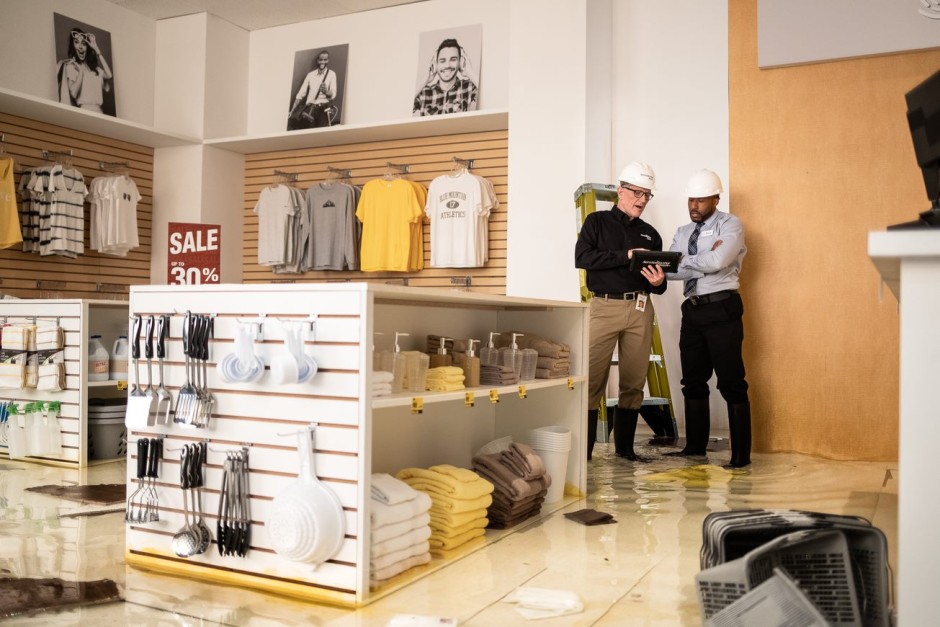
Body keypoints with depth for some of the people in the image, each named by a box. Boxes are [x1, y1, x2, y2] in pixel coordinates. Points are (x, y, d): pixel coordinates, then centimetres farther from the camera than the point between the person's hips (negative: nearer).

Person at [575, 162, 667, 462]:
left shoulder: (650, 234, 19)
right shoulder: (597, 221, 8)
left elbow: (658, 285, 19)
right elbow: (581, 257, -10)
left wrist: (659, 282, -6)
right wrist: (626, 256, -15)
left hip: (641, 309, 4)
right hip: (604, 305, -4)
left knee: (634, 381, 4)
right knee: (593, 379, -8)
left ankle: (625, 446, 15)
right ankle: (583, 447, -2)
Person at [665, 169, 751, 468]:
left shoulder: (730, 225, -2)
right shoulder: (683, 233, 15)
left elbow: (717, 261, -18)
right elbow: (669, 268, 2)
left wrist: (685, 261, -3)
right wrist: (703, 262, -11)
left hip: (721, 308, -6)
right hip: (692, 309, 6)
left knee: (731, 382, -5)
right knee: (693, 381, 11)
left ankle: (741, 453, 1)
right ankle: (695, 446, 23)